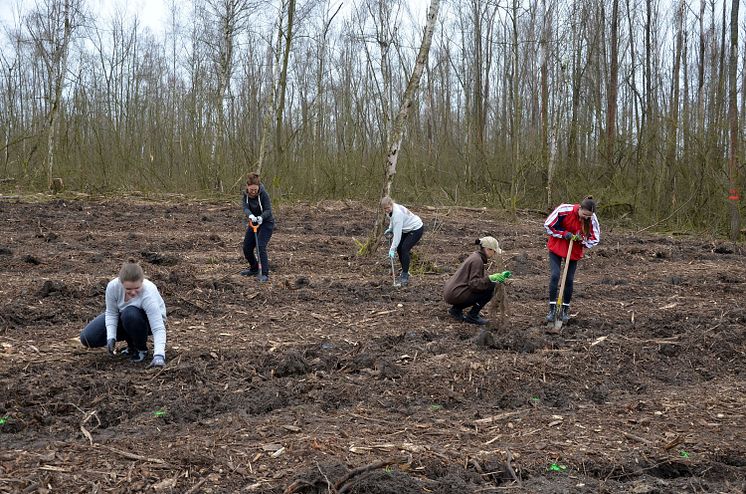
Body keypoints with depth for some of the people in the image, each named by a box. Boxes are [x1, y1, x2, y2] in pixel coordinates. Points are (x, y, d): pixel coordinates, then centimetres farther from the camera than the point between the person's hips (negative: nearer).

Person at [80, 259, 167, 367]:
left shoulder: (148, 294, -38)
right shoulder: (113, 286, -29)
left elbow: (158, 329, -42)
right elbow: (111, 313, -12)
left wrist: (159, 355, -57)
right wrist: (111, 337, -26)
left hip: (150, 320, -4)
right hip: (123, 317, 4)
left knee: (130, 314, -39)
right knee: (88, 338, -11)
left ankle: (141, 348, -10)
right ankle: (132, 345, 9)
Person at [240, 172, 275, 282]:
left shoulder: (263, 194, -20)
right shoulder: (245, 195, -7)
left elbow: (268, 210, -23)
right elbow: (245, 208, -20)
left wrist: (261, 217, -45)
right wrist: (250, 215, -43)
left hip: (266, 223, -6)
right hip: (253, 222, 6)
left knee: (261, 246, -21)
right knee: (247, 248, 7)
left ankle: (265, 274, -17)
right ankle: (254, 269, 31)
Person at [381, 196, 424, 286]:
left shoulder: (398, 213, -34)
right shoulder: (391, 211, -7)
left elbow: (397, 233, -34)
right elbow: (393, 222, 15)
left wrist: (392, 249, -32)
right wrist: (389, 230, -3)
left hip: (416, 229, -9)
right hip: (407, 229, 9)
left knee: (404, 249, -18)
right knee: (399, 248, 3)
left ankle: (405, 276, -13)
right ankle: (404, 271, 17)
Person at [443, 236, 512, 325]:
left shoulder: (477, 256, 13)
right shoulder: (477, 260, -16)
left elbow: (482, 277, 18)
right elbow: (474, 283, -22)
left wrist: (500, 276, 13)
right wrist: (490, 278, -28)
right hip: (455, 295, -10)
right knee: (489, 289, -12)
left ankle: (456, 309, 16)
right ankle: (472, 316, -3)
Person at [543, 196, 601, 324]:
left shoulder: (592, 219, -16)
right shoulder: (564, 210, -25)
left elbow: (595, 239, -5)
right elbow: (548, 225, -14)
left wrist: (581, 239, -22)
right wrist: (564, 233, -22)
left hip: (574, 251, 2)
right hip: (556, 247, -2)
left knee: (569, 280, 2)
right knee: (555, 276, -11)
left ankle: (565, 310, 16)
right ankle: (552, 309, -2)